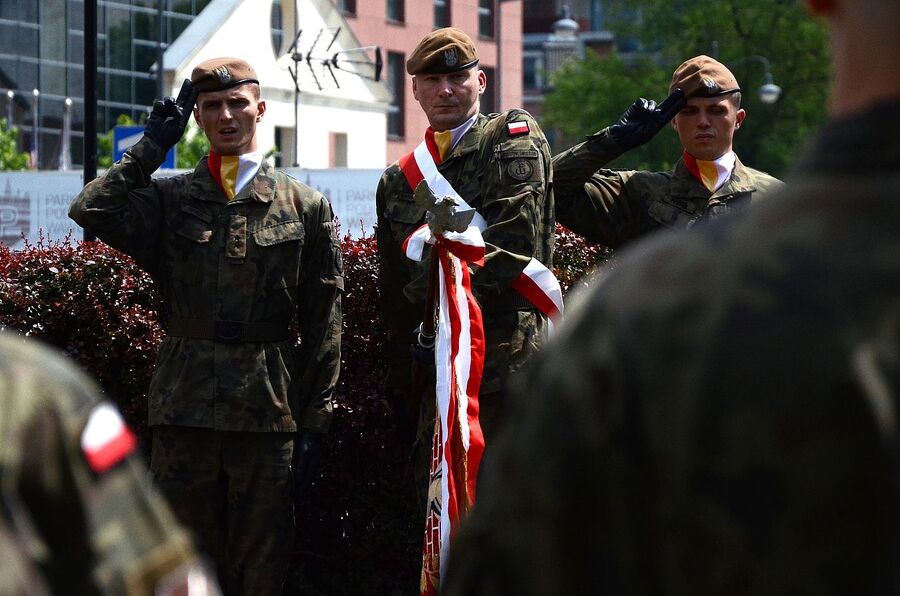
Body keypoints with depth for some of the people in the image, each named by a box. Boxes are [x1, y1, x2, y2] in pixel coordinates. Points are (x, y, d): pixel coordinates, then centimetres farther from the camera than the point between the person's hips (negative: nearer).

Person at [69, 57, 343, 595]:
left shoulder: (306, 206, 7)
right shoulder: (168, 197, 10)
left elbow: (323, 322, 5)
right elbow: (90, 212, -9)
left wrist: (315, 421, 0)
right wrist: (152, 147, -2)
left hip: (268, 410, -1)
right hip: (184, 407, 1)